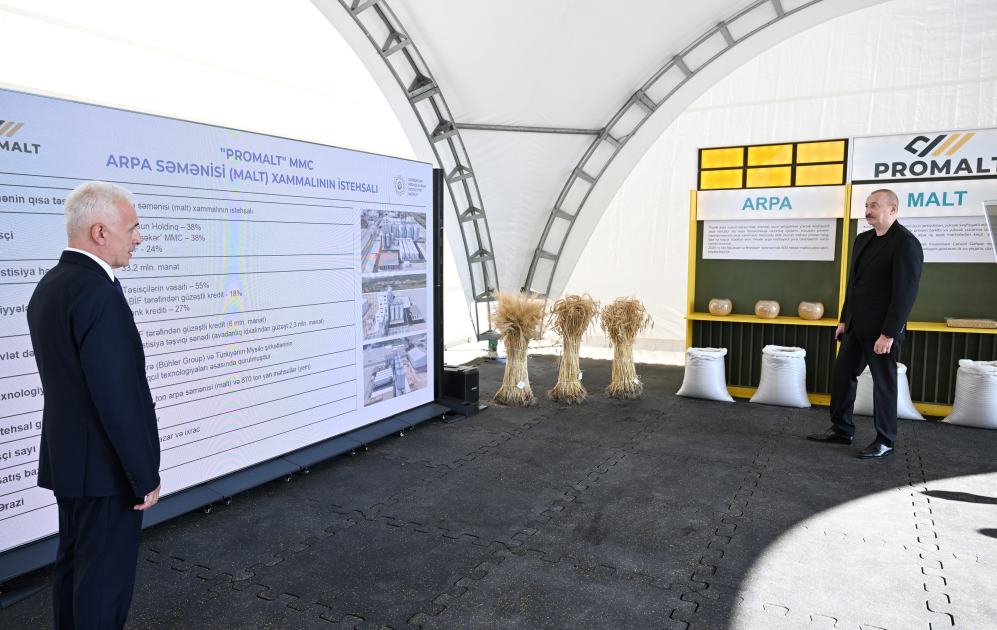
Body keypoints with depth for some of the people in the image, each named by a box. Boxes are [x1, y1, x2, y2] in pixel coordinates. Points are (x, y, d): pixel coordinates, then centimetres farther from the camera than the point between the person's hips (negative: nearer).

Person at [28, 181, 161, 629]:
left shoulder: (48, 286, 8)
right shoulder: (97, 292, -23)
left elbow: (65, 380, 13)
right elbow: (118, 395, -26)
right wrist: (146, 475, -17)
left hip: (66, 458, 10)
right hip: (105, 468, -10)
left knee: (74, 566, 22)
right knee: (106, 581, 4)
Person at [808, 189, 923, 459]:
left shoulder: (905, 243, -14)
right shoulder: (863, 239, 12)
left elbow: (906, 292, -18)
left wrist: (889, 333, -20)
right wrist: (844, 319, 15)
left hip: (882, 329, -8)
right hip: (856, 326, 8)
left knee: (884, 383, 4)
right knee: (842, 375, 12)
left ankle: (885, 441, 17)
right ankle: (841, 430, 25)